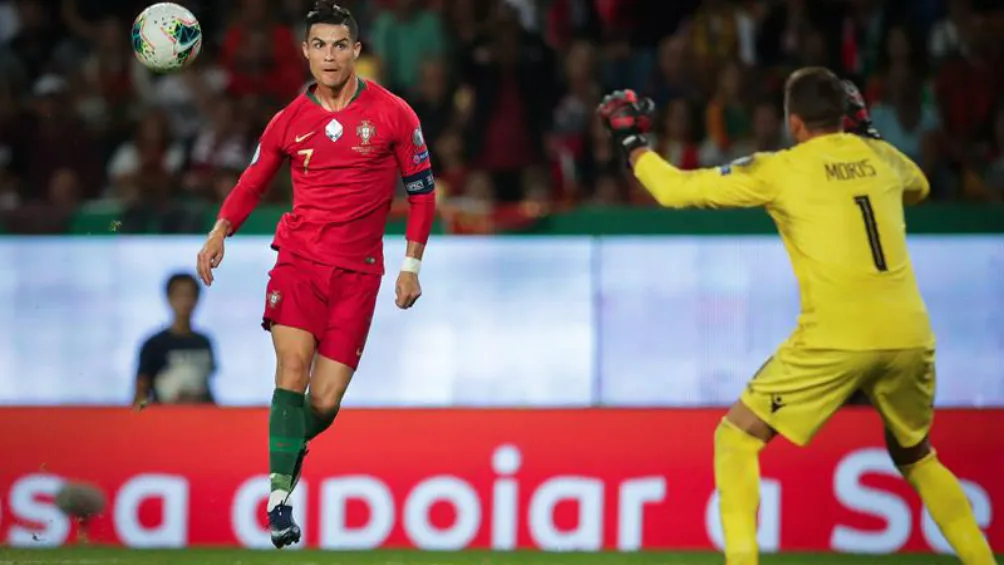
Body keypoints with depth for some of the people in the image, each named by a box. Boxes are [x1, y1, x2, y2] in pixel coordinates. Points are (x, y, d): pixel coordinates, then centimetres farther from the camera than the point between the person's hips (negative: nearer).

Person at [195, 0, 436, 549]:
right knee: (293, 365, -21)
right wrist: (220, 230, 2)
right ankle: (279, 495, -22)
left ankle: (290, 448, 28)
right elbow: (253, 180, 18)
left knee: (324, 403, -5)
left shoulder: (392, 114, 1)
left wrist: (411, 264, 3)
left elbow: (421, 188, 8)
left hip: (357, 271, 0)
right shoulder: (289, 121, 5)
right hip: (298, 258, 0)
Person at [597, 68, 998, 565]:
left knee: (735, 439, 8)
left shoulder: (778, 171, 3)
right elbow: (918, 188, 40)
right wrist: (866, 133, 40)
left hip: (838, 338, -5)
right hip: (909, 336, 5)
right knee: (915, 456, 28)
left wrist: (631, 143, 22)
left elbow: (675, 190, 6)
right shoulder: (881, 158, 15)